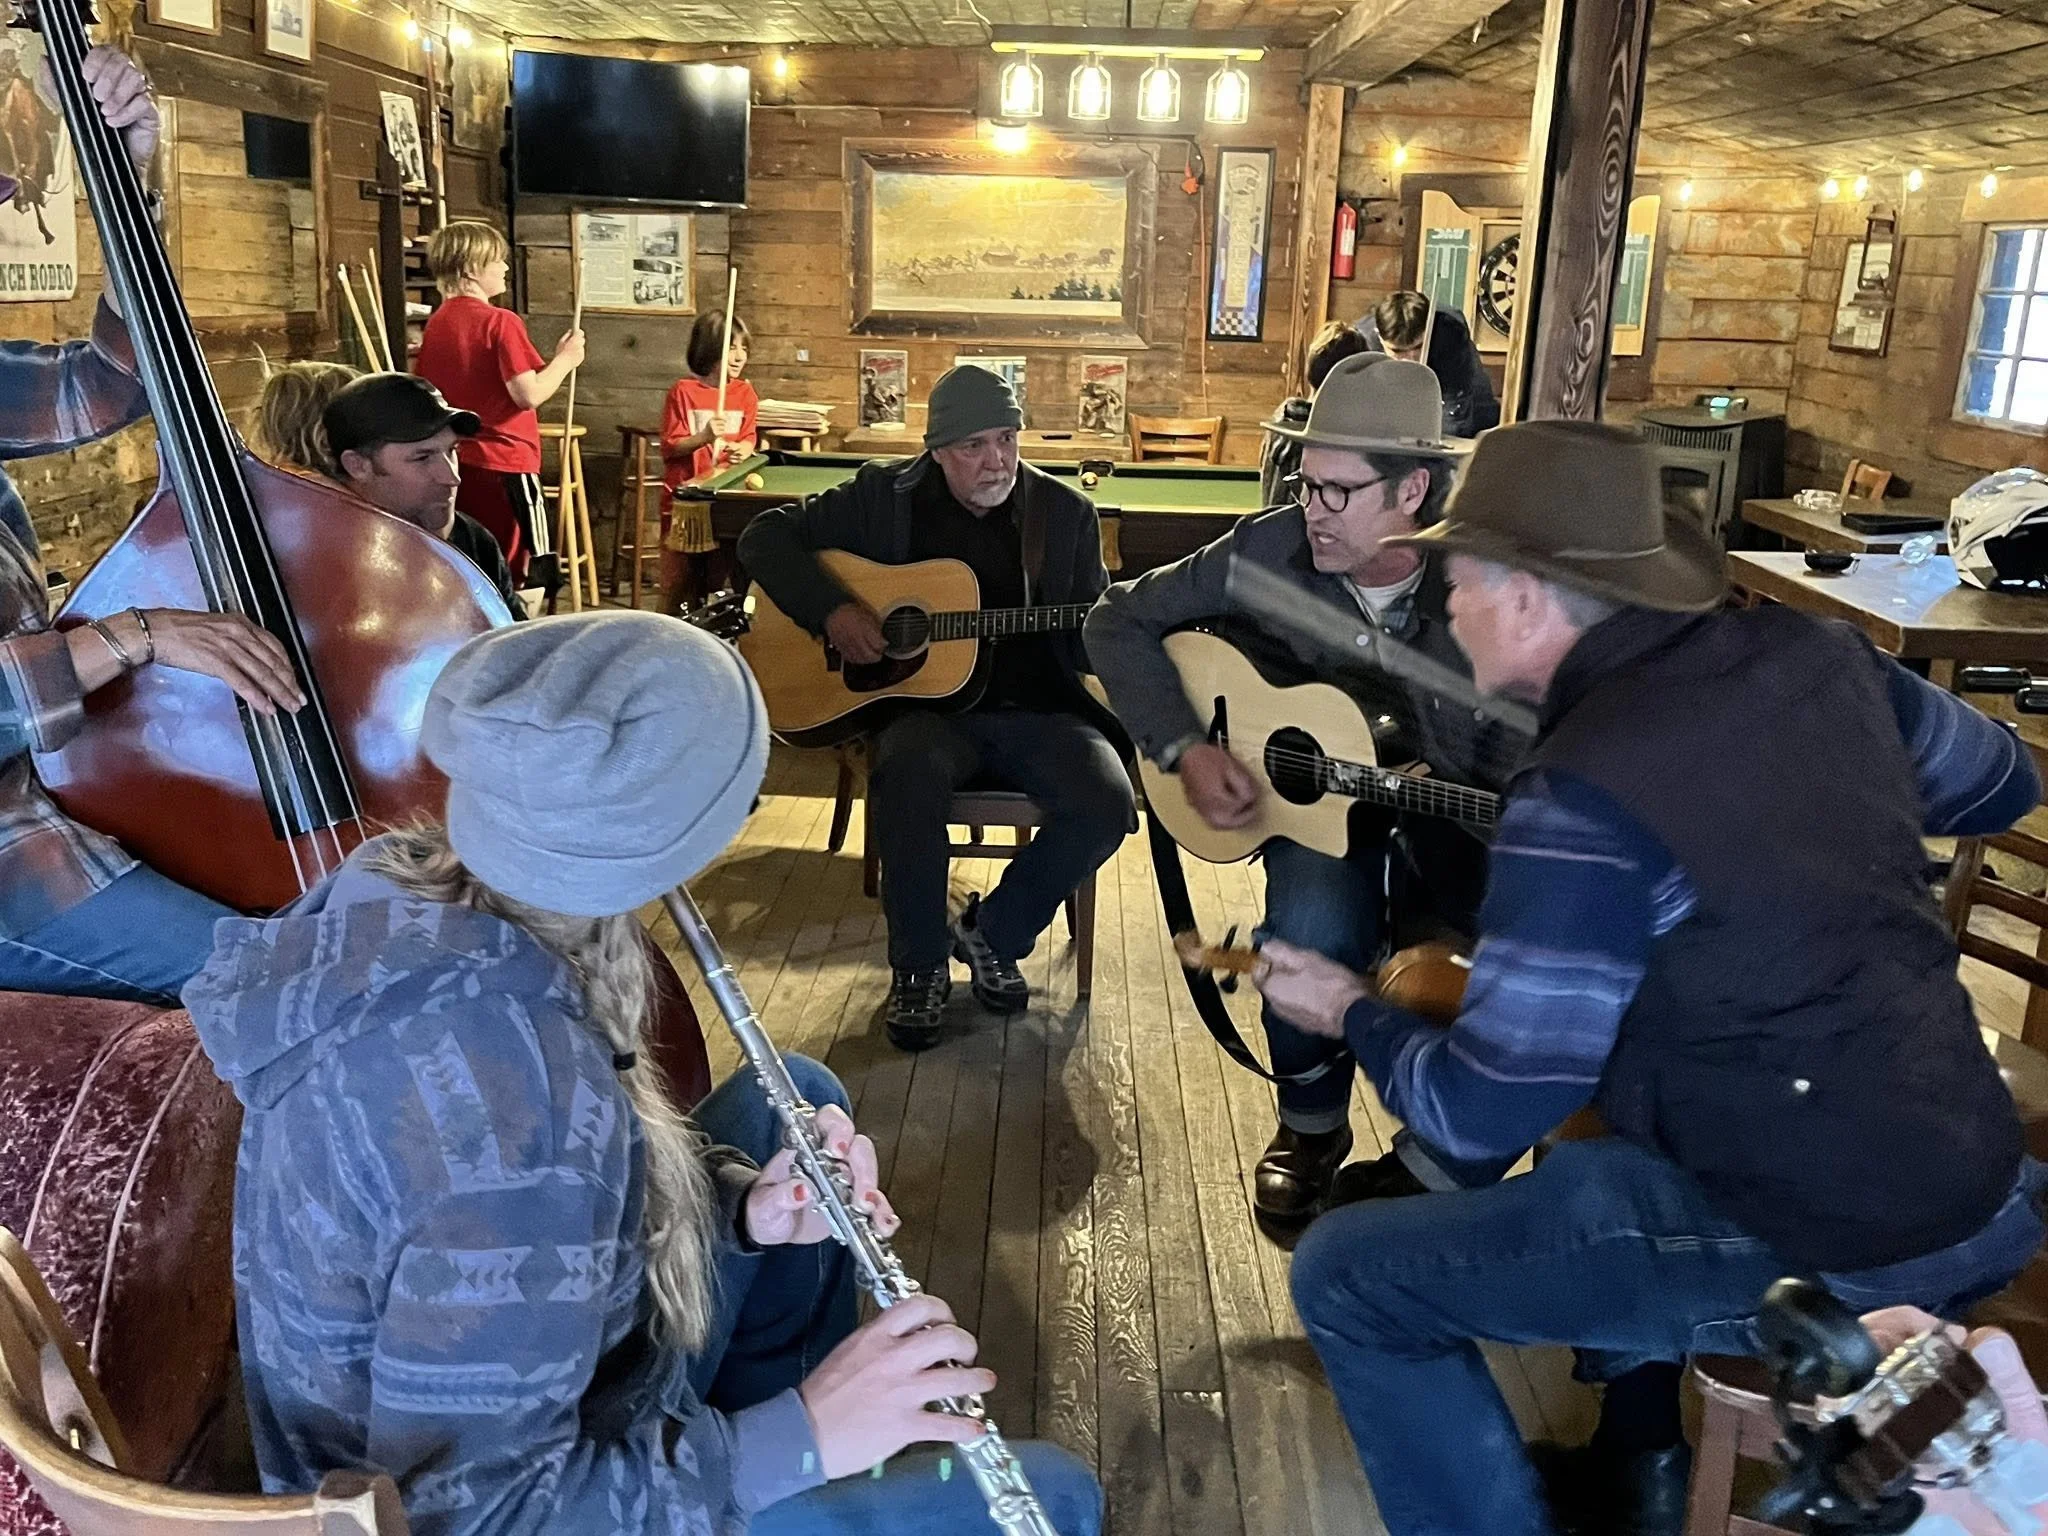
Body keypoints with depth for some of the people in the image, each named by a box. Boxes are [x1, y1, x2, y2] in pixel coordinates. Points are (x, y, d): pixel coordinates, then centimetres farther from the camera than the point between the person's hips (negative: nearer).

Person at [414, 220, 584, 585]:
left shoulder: (436, 323, 8)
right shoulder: (500, 322, -14)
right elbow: (529, 394, -19)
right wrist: (565, 359, -6)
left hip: (457, 465, 8)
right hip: (506, 465, -8)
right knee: (535, 574, -1)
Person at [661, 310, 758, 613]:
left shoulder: (745, 393, 5)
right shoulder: (684, 391, -5)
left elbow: (748, 440, 10)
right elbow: (669, 448, -5)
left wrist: (741, 450, -13)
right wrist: (704, 437, -21)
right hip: (685, 497, -3)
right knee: (680, 578, 3)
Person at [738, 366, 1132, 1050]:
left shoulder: (1065, 512, 5)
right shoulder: (884, 495, 2)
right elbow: (765, 537, 3)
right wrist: (831, 610, -12)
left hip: (1037, 711, 2)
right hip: (924, 703, -2)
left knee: (1107, 802, -26)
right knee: (908, 771, -37)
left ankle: (994, 934, 3)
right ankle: (918, 966, -11)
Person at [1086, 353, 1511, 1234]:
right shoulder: (1269, 551, -14)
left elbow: (1520, 775, -10)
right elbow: (1119, 619, -5)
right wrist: (1184, 749, -16)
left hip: (1448, 816, 0)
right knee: (1318, 926, -32)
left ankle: (1435, 1168, 1)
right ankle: (1310, 1128, 0)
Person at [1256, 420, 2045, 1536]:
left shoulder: (1584, 796, -23)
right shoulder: (1817, 657, -1)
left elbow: (1482, 1112, -18)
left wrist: (1352, 1013, 0)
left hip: (1816, 1256, -8)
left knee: (1345, 1277, -1)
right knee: (1590, 1125, 34)